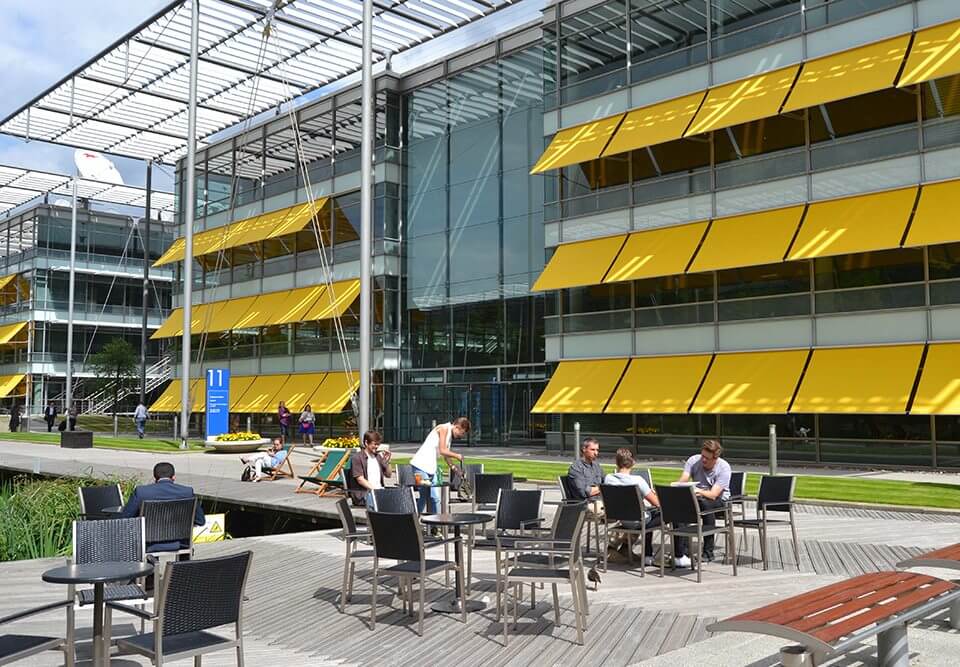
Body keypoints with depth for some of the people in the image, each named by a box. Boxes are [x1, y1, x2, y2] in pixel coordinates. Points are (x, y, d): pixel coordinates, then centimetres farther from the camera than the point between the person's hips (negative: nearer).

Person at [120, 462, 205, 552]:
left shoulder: (140, 491, -6)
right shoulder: (187, 492, -5)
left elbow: (124, 519, 3)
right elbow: (200, 521, 5)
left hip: (150, 547, -1)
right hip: (179, 545, 1)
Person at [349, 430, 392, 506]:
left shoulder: (378, 457, 18)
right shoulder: (357, 458, -2)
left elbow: (388, 475, 21)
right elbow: (360, 479, -10)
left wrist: (387, 462, 4)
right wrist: (374, 489, -19)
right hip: (363, 494, -7)